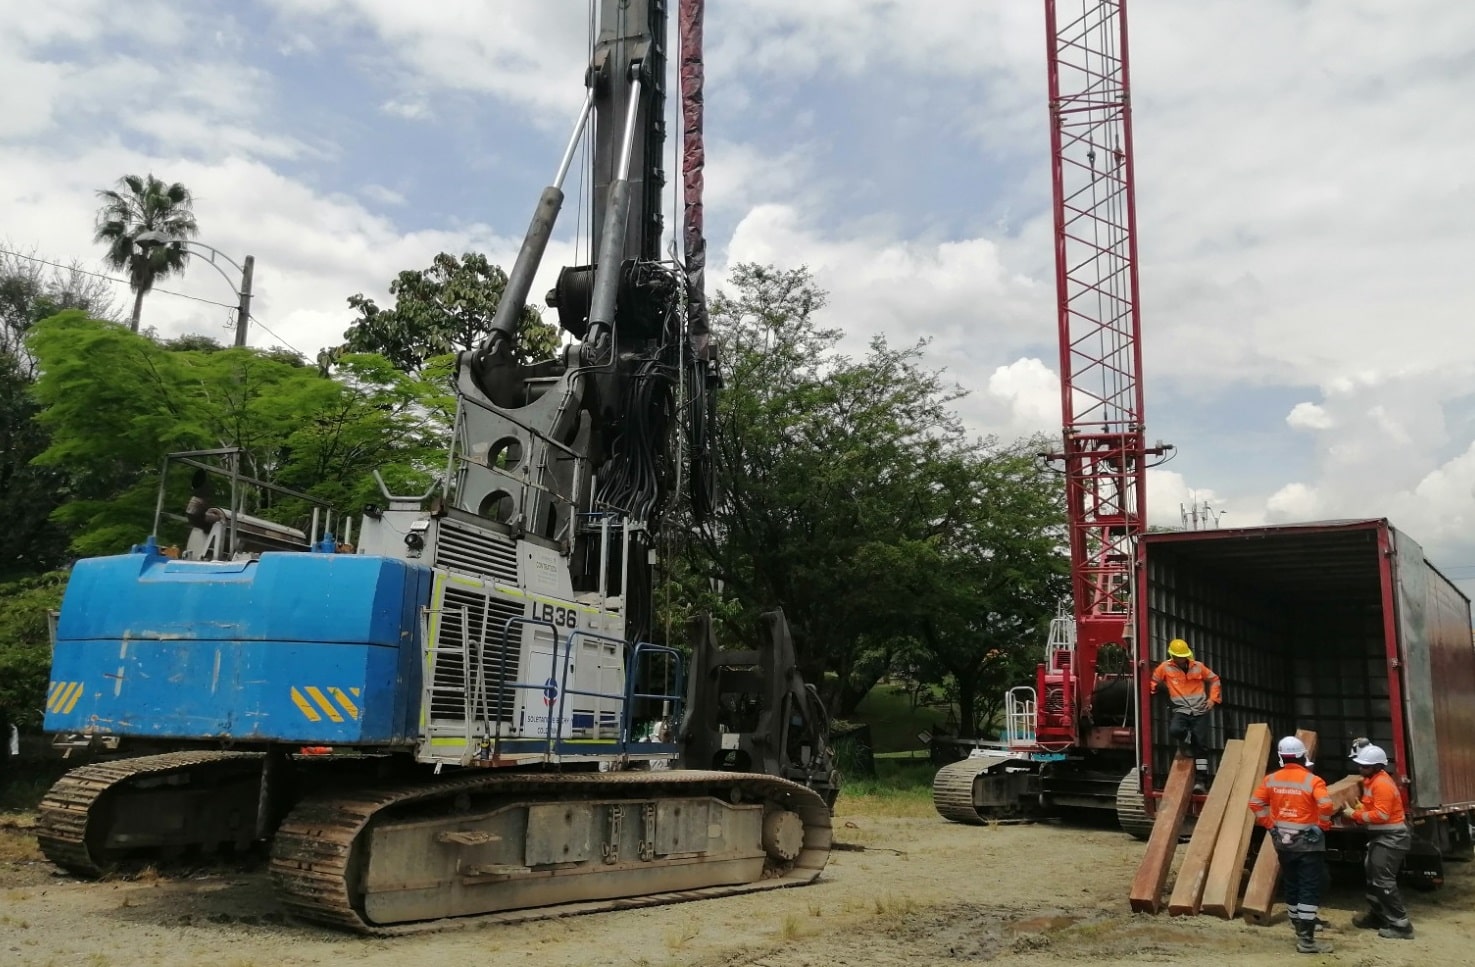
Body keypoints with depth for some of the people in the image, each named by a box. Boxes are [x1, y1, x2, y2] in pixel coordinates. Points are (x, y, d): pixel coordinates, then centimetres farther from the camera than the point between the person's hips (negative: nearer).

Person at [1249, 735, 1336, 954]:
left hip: (1283, 840, 5)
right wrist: (1324, 825, -10)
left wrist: (1269, 824, 6)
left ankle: (1301, 930, 32)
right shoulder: (1312, 780, -14)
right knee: (1310, 890, -2)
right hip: (1308, 842, -5)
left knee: (1291, 886, 18)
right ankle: (1306, 940, -4)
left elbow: (1255, 803, 0)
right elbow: (1326, 805, -27)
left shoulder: (1272, 779, 0)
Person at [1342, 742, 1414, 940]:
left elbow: (1381, 815, -27)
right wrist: (1356, 809, 3)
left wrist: (1355, 815, -20)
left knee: (1383, 880, -11)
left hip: (1391, 837, -11)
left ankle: (1401, 925, -7)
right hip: (1380, 836, 11)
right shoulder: (1371, 780, 11)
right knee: (1372, 874, 19)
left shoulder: (1382, 784, -22)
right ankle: (1377, 915, 32)